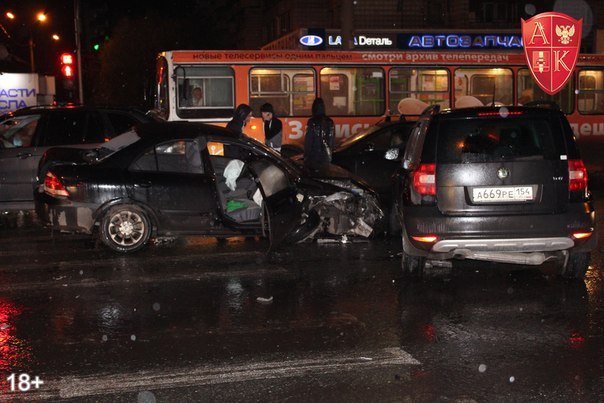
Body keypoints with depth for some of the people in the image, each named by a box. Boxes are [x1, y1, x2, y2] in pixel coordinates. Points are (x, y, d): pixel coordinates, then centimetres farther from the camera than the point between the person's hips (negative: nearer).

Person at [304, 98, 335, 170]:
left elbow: (308, 141, -11)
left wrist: (306, 156, -3)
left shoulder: (312, 122, -13)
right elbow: (333, 140, 10)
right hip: (326, 157, 5)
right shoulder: (330, 122, 4)